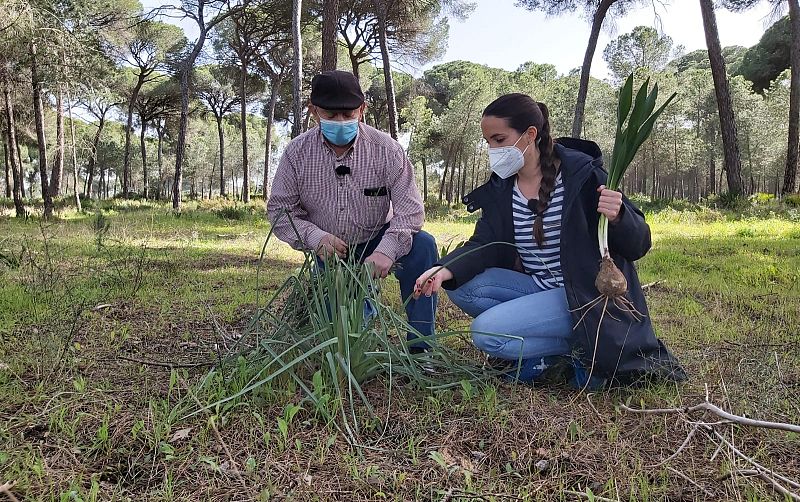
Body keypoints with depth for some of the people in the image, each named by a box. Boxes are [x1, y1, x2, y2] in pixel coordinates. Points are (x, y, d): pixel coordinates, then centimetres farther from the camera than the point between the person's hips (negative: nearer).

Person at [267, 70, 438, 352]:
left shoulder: (386, 149, -15)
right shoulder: (297, 153, -10)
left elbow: (410, 209, -19)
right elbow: (279, 210, -5)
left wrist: (387, 250, -37)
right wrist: (314, 237, -25)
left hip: (377, 242, -1)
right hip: (330, 252, 1)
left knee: (422, 245, -30)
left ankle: (420, 345, -21)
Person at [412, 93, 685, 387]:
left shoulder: (582, 175, -15)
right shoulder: (500, 189, 2)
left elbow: (638, 246, -13)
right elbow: (484, 246, -4)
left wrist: (618, 217, -36)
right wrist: (446, 270, -24)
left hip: (586, 296, -7)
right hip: (537, 289, 7)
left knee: (487, 333, -21)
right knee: (462, 288, -11)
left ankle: (585, 347, -2)